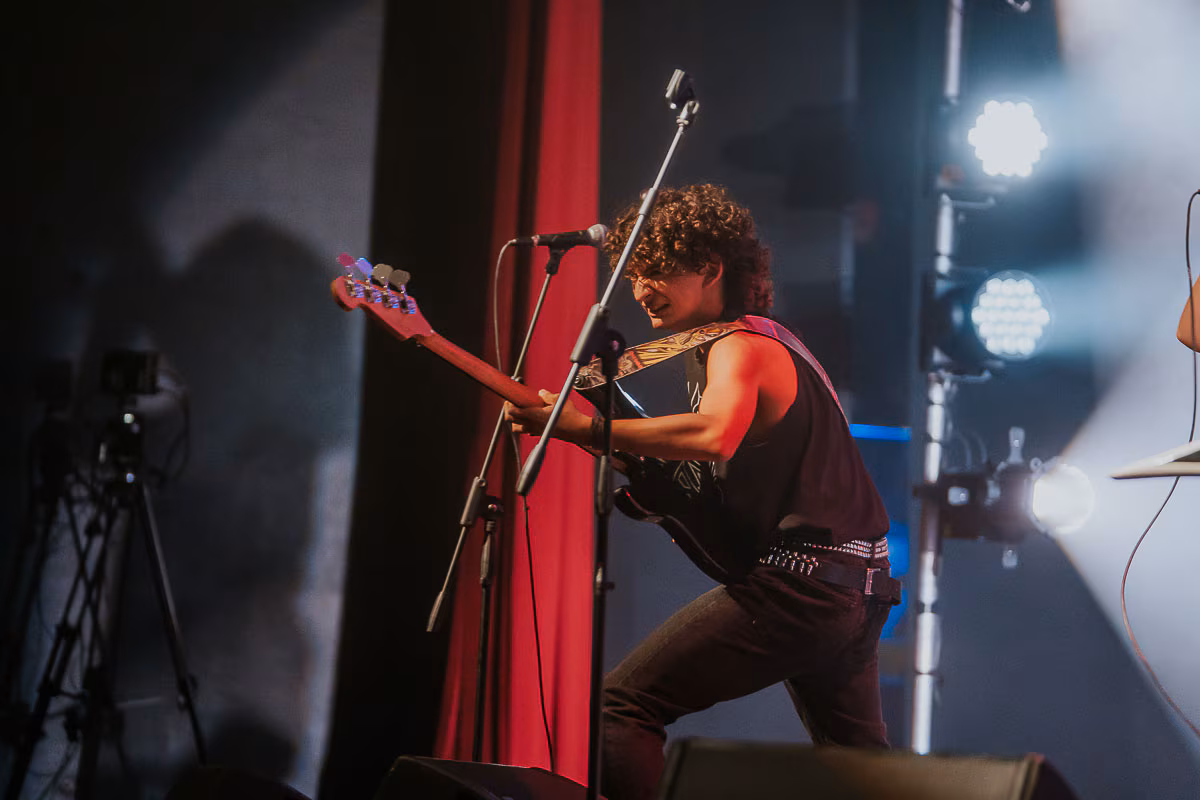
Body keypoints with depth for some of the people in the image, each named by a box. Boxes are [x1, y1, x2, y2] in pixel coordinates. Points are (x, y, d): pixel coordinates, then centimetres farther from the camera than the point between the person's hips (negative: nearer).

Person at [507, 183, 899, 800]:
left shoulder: (740, 348, -12)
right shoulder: (764, 337, 20)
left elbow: (714, 436, -35)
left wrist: (583, 428, -34)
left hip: (799, 581, -11)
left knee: (623, 704, -12)